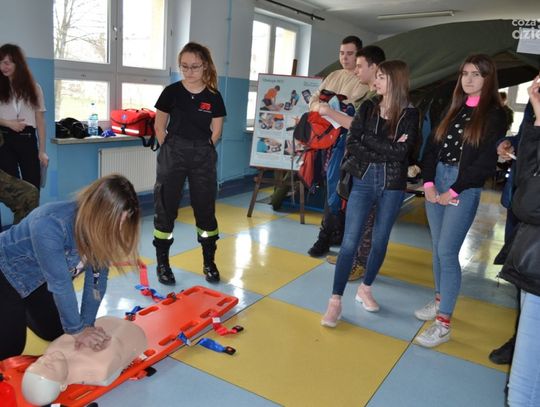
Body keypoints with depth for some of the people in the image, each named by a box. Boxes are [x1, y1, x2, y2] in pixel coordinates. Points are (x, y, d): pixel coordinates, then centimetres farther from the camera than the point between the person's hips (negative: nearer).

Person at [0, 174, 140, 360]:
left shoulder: (100, 227, -20)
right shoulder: (49, 225, -40)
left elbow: (97, 277, -15)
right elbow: (60, 283, -33)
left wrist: (87, 324, -16)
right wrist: (77, 330, -23)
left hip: (38, 276, 6)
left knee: (54, 332, 14)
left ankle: (21, 311, 39)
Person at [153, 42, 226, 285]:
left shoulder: (213, 97, 1)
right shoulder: (171, 92, -1)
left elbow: (216, 131, 7)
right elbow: (159, 125, 5)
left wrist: (201, 151, 3)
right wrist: (170, 150, 1)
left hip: (203, 158, 1)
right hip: (173, 155, -1)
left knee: (205, 208, 6)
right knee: (165, 209, 2)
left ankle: (209, 262, 20)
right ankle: (162, 263, 15)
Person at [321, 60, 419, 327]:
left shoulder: (410, 114, 1)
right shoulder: (368, 107, 7)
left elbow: (401, 152, -12)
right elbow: (352, 143, -3)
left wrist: (369, 140, -9)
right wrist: (386, 151, -11)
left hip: (392, 185, 0)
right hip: (363, 180, 0)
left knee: (380, 241, 10)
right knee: (350, 241, -5)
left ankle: (365, 289, 31)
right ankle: (335, 300, 2)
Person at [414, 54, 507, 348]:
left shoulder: (495, 115, -2)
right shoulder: (453, 109, 14)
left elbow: (486, 163, -10)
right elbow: (432, 148, 10)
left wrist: (453, 191, -13)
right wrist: (428, 183, -4)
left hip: (465, 188, -6)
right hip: (437, 181, 6)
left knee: (447, 252, -9)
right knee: (438, 249, 11)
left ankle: (443, 324, -1)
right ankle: (440, 300, 27)